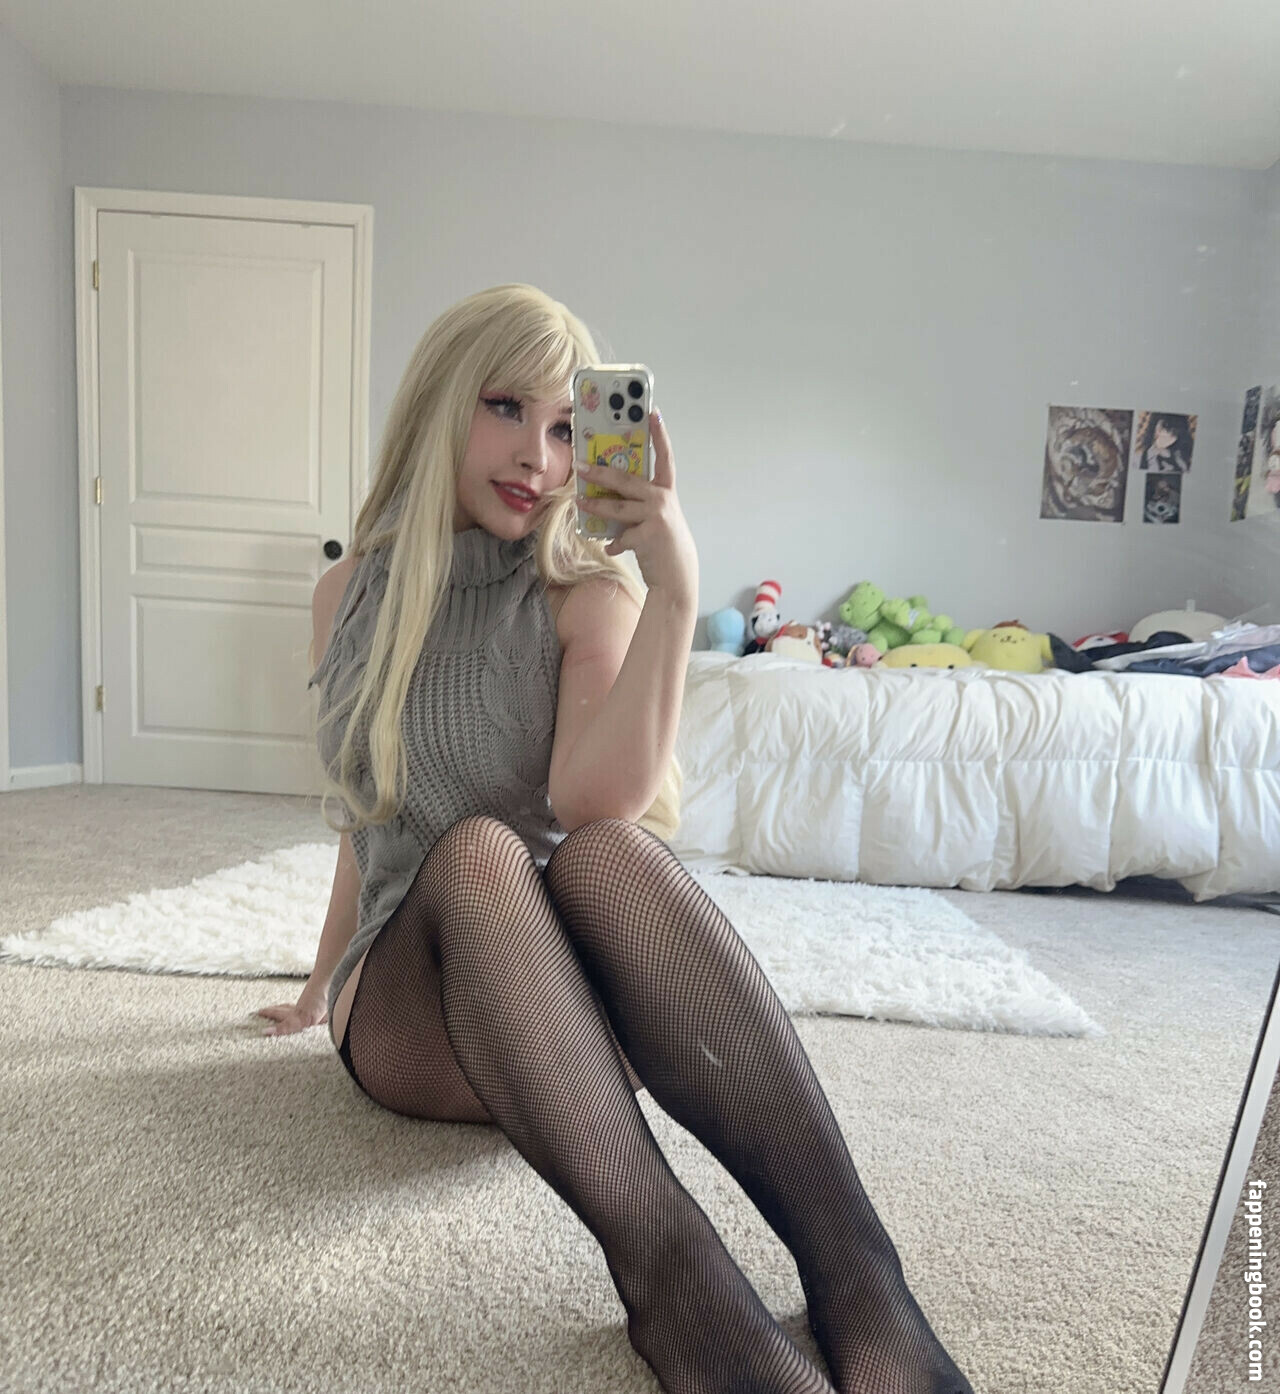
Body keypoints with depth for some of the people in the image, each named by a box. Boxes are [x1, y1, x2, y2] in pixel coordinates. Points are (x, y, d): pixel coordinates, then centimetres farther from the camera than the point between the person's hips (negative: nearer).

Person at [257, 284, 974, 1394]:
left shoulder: (585, 593, -1)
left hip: (571, 1001, -1)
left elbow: (592, 803, -18)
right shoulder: (353, 594, 9)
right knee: (474, 847, -33)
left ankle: (858, 1276, -41)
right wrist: (327, 977, 28)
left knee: (603, 848, -35)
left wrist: (675, 596, -24)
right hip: (408, 1010, 2)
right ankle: (674, 1276, -45)